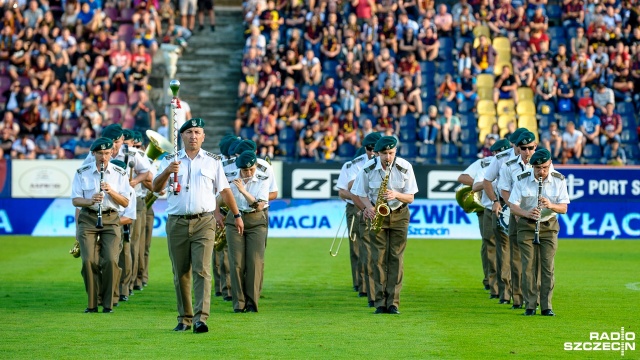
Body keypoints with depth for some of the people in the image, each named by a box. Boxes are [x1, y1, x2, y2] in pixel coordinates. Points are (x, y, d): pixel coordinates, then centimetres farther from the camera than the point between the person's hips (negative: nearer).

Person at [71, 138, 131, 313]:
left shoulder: (120, 174, 6)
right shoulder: (82, 173, 4)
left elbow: (125, 203, 2)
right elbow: (75, 200, 1)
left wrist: (111, 191, -16)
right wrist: (90, 201, -20)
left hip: (111, 219, 0)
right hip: (88, 218, 0)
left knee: (110, 260, -14)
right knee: (89, 260, -12)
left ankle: (108, 303, -2)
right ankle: (92, 303, -1)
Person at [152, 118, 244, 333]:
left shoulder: (212, 161, 11)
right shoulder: (170, 160, 10)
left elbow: (224, 190, 14)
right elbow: (156, 188, 0)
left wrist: (237, 215, 12)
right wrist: (167, 172, -18)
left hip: (204, 222, -1)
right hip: (177, 222, 1)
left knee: (202, 270, -12)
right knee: (181, 273, 5)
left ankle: (201, 319, -18)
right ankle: (184, 318, 13)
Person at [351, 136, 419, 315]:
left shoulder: (405, 167, -13)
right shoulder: (368, 168, -12)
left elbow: (410, 197, -8)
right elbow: (357, 194, 0)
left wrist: (396, 195, -28)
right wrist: (367, 208, -18)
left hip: (399, 215, 0)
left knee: (396, 258, -4)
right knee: (379, 258, -5)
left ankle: (393, 303, -3)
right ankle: (380, 303, -3)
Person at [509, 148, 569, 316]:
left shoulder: (559, 180, -7)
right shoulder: (522, 180, -10)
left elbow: (564, 208, -7)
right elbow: (513, 206, -10)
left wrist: (550, 205, -29)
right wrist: (527, 213, -31)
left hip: (549, 226, 1)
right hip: (527, 226, -1)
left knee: (548, 267, -3)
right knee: (528, 266, -5)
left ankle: (546, 306, 2)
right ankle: (530, 305, 1)